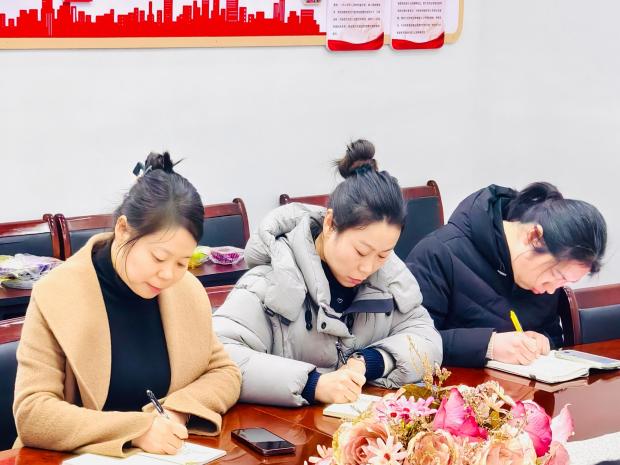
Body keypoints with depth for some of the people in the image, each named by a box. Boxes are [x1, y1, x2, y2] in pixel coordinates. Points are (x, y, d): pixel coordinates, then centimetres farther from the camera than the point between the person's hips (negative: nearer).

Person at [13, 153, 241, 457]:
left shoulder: (188, 290, 1)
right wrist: (136, 429, -24)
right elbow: (30, 413, -15)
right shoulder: (56, 296, -12)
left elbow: (225, 373, 10)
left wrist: (178, 410, -10)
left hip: (167, 454, 4)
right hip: (84, 457, -4)